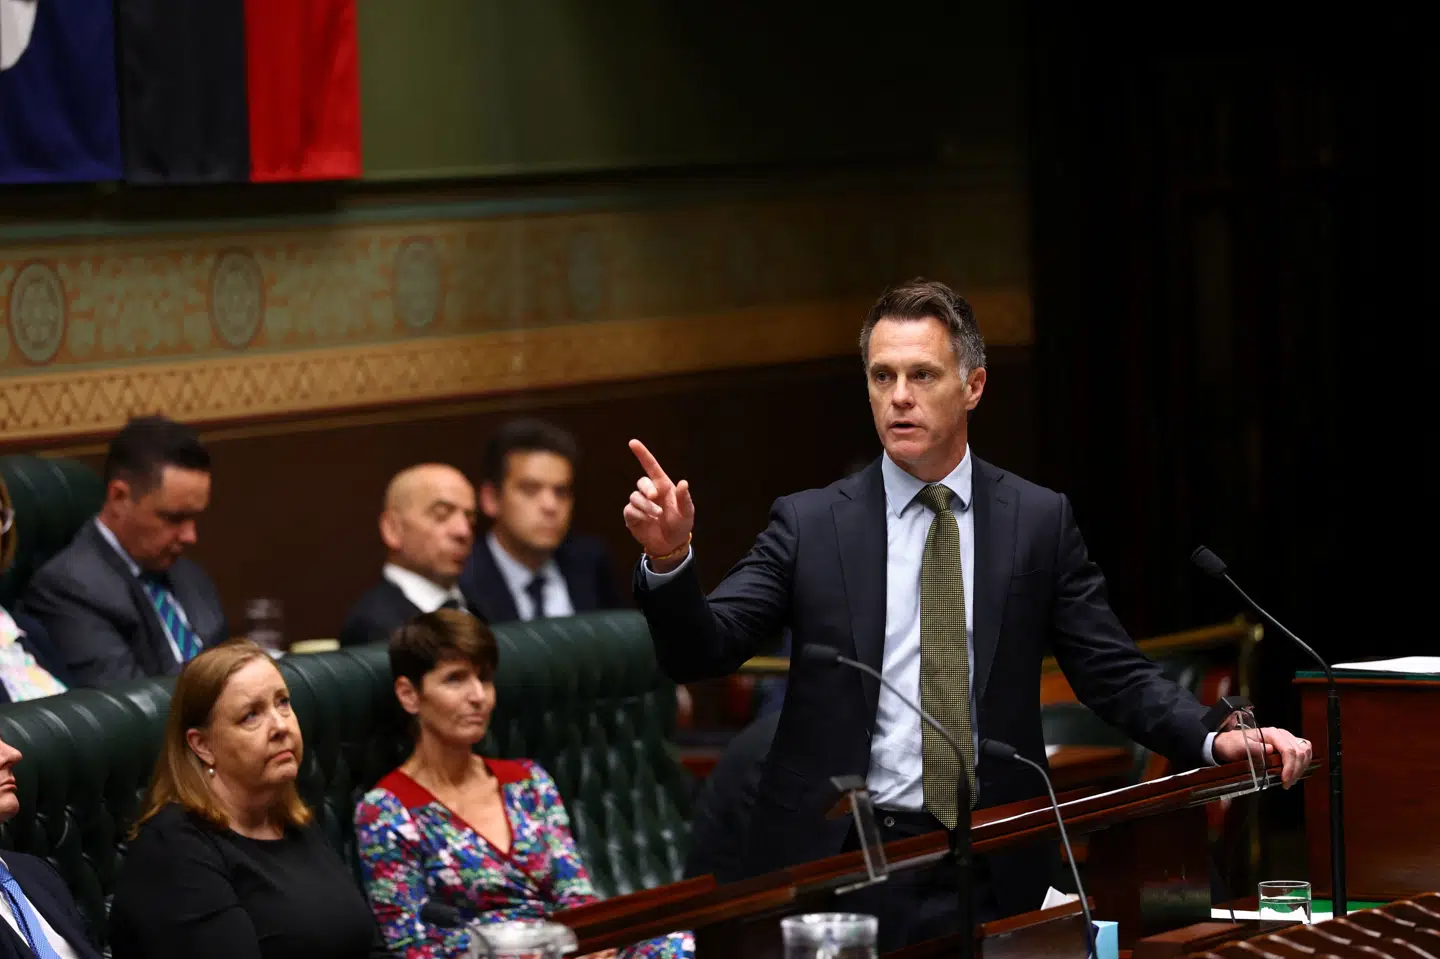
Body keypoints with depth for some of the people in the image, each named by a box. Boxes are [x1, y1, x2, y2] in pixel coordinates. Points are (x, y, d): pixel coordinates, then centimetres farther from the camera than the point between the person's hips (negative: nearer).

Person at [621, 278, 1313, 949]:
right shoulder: (810, 524, 3)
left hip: (990, 876, 1)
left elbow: (1114, 675, 1)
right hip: (838, 868, 0)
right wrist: (669, 558, -20)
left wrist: (1216, 741, -15)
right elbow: (700, 653, -2)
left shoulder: (1039, 521, 4)